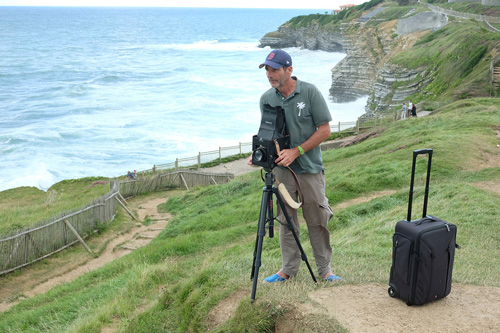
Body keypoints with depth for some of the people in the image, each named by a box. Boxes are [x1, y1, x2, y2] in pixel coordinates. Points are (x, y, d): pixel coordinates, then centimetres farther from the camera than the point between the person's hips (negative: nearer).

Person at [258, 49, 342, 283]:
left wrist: (297, 151, -16)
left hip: (310, 169, -3)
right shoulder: (266, 99, 1)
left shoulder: (310, 92, -10)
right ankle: (288, 269, 22)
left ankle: (325, 269, 19)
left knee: (317, 221, 5)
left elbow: (324, 130, -8)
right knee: (286, 222, 9)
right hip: (282, 169, 3)